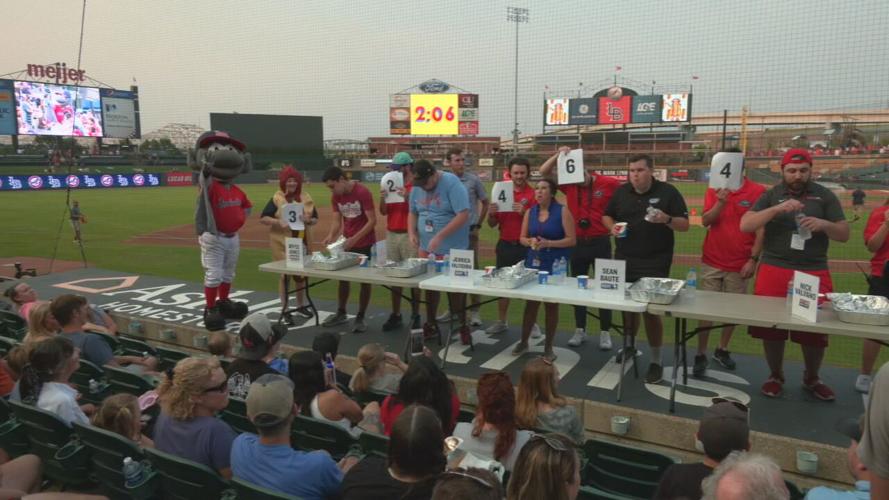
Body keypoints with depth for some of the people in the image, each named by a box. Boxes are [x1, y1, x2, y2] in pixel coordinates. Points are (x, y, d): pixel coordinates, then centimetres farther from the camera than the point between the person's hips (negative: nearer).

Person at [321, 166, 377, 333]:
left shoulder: (362, 193, -19)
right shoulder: (335, 197, 1)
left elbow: (372, 221, -19)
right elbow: (337, 221, 2)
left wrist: (354, 239, -26)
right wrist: (331, 236, -18)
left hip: (365, 244, -6)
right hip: (347, 243, 6)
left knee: (364, 281, 3)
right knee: (343, 278, 12)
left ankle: (360, 318, 12)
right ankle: (341, 314, 27)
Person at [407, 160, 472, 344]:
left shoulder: (451, 184, -15)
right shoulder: (417, 188, 4)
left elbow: (463, 215, -22)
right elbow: (413, 213, 15)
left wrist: (440, 236, -25)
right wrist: (412, 232, -4)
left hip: (452, 249, -5)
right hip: (426, 248, 5)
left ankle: (462, 326, 21)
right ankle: (430, 325, 28)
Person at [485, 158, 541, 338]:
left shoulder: (533, 194, -5)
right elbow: (492, 224, 10)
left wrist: (524, 213, -23)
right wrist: (491, 213, -11)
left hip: (526, 246, -4)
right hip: (505, 245, 4)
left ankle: (533, 324, 14)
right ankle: (501, 322, 23)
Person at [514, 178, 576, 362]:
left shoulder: (562, 211, -7)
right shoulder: (530, 212, 6)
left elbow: (571, 240, -10)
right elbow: (522, 238, 10)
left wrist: (548, 243, -21)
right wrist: (530, 241, -13)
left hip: (555, 265, -3)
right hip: (533, 262, 3)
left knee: (551, 305, 5)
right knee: (530, 303, 7)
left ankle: (548, 347, 18)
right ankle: (523, 341, 22)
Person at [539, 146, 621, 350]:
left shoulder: (610, 184, -9)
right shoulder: (569, 184, 0)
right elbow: (544, 172, -1)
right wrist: (558, 155, -14)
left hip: (601, 242, -3)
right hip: (578, 243, 3)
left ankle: (605, 333, 14)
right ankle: (580, 330, 22)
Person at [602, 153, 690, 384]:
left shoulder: (668, 192, -5)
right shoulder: (621, 192, 5)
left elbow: (684, 225, -5)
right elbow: (607, 216, 17)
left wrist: (667, 219, -26)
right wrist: (612, 227, -6)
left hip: (655, 263, -4)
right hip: (624, 260, 4)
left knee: (651, 310, -4)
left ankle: (656, 361, 10)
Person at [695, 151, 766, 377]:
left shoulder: (758, 192, -4)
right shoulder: (714, 191, 4)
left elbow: (761, 229, -3)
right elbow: (705, 221, -5)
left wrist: (753, 259, -8)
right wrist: (721, 201, -21)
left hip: (739, 264, -1)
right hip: (712, 262, 1)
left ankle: (722, 350, 28)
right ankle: (701, 355, 8)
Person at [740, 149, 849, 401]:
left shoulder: (824, 195, 6)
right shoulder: (772, 195, 5)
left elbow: (844, 234, 6)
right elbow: (745, 225, -7)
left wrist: (824, 224, -15)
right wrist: (777, 209, -19)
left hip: (814, 273, 1)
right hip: (774, 270, 0)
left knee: (815, 330, 5)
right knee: (771, 327, 4)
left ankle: (812, 378, 28)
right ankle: (776, 376, 24)